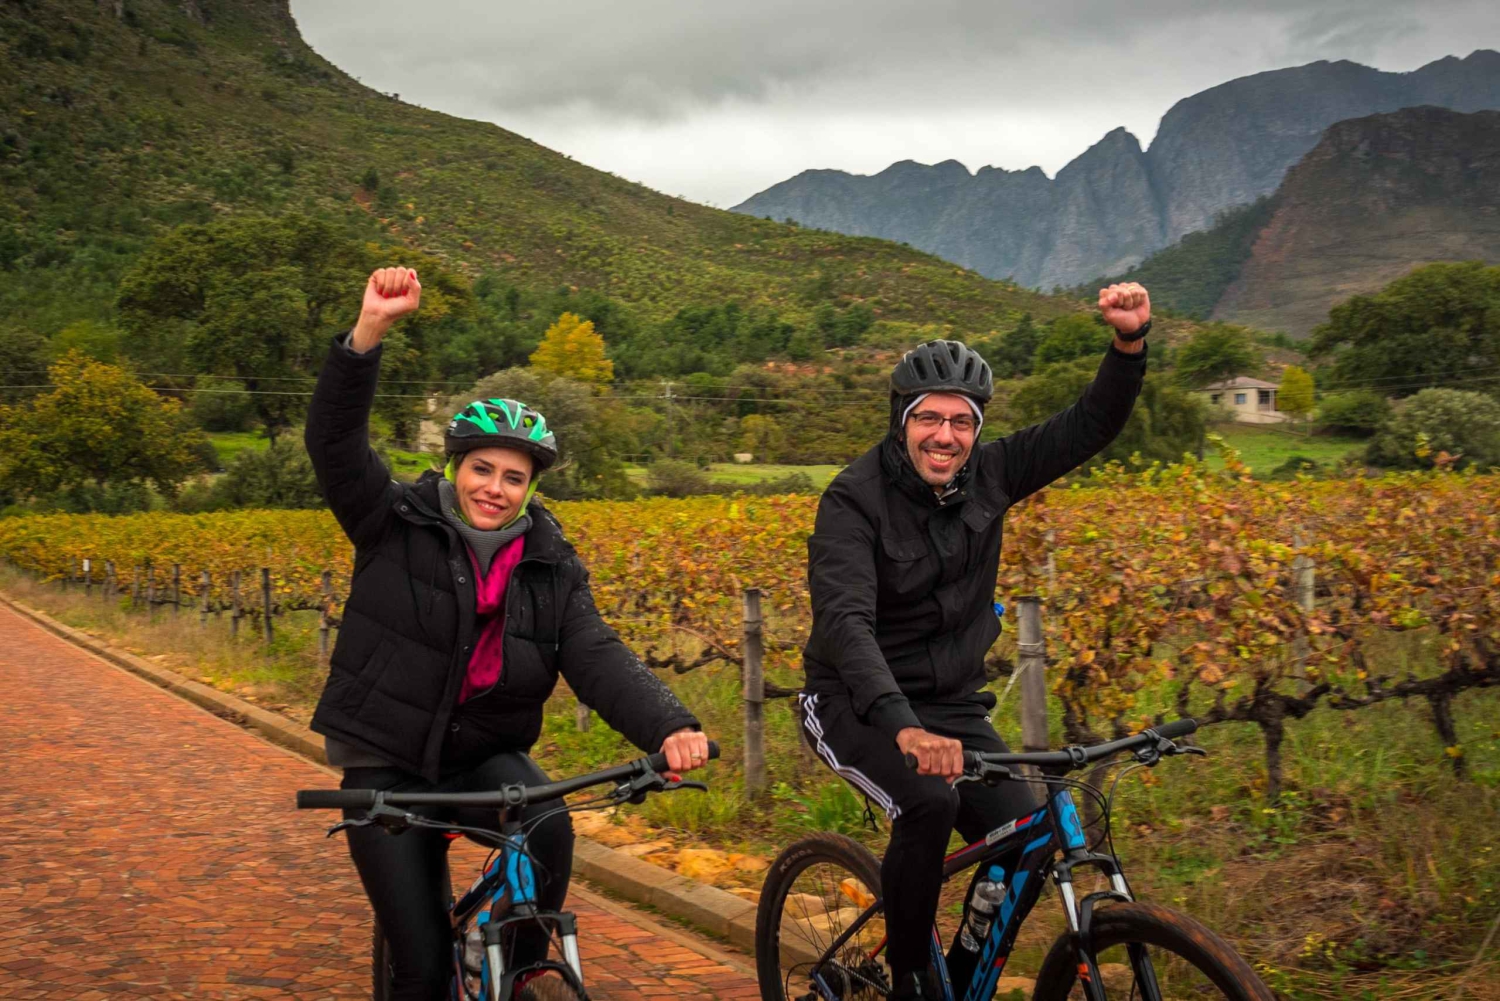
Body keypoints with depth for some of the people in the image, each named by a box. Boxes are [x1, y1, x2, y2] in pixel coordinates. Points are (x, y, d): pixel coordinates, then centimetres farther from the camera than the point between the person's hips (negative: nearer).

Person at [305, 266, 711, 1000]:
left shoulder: (552, 570, -3)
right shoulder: (396, 525, -7)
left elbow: (600, 661, -16)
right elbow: (334, 442, -22)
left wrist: (669, 727, -37)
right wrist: (370, 331, -37)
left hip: (484, 756, 2)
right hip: (388, 763, -1)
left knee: (550, 829, -30)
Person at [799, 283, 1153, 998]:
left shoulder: (987, 478, -2)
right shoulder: (855, 500, -19)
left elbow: (1088, 427, -3)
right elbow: (844, 620, -32)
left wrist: (1130, 341, -21)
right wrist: (902, 726, -47)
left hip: (953, 704, 5)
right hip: (858, 704, -5)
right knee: (928, 802, -32)